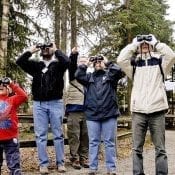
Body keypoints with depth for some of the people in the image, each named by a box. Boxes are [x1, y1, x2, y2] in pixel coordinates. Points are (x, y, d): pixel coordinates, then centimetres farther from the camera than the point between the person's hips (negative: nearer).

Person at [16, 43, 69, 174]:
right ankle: (43, 164, 10)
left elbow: (66, 61, -16)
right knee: (41, 135, 3)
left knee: (58, 134, 4)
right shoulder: (35, 65, 11)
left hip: (55, 103, -2)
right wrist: (32, 50, 3)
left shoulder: (58, 65, 5)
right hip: (39, 104, 2)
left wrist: (56, 50, -4)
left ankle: (60, 163, 12)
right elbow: (19, 61, 0)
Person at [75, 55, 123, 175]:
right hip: (92, 115, 2)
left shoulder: (109, 75, 8)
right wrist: (85, 65, 2)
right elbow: (78, 75, -3)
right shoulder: (89, 77, 13)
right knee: (93, 143, 7)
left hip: (109, 114, -2)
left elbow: (118, 71, -11)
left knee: (110, 143, 4)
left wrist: (107, 63, 0)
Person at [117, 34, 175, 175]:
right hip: (138, 111, 1)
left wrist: (156, 43, 3)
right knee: (137, 148, 3)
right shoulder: (134, 64, 12)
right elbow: (120, 59, -5)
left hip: (157, 110, -1)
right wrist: (134, 44, 5)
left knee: (160, 148, 1)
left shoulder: (159, 61, 11)